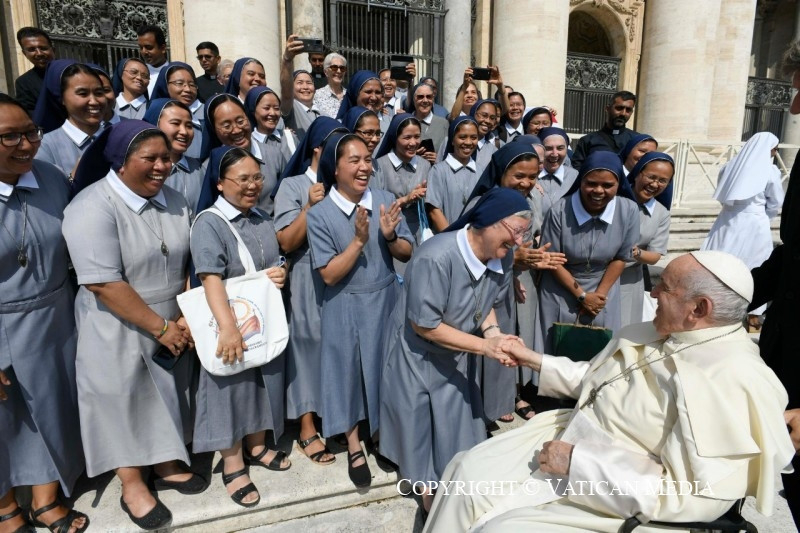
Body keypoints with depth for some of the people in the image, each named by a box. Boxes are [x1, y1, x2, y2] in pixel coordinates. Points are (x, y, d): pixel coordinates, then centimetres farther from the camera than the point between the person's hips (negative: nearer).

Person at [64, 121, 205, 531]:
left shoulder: (173, 201, 1)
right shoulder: (92, 208, -19)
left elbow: (188, 264, 5)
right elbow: (103, 285, -24)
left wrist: (185, 316, -6)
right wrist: (160, 327, -19)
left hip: (171, 325, 6)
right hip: (118, 331, -5)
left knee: (166, 394, 17)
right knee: (125, 402, 9)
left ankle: (166, 465, 37)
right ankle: (132, 486, 28)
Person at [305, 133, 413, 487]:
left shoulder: (386, 201, -6)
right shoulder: (319, 215, -14)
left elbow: (407, 254, -2)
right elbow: (329, 274, -16)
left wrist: (390, 236, -21)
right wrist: (359, 240, -25)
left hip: (387, 301, 3)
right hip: (346, 309, -2)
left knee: (388, 368, 16)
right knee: (350, 372, 12)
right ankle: (354, 447, 34)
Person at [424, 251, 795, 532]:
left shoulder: (733, 384, -24)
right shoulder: (655, 334, 2)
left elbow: (690, 496, -26)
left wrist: (577, 462, -25)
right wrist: (533, 360, 11)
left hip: (611, 491, -8)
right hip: (567, 439, 8)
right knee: (467, 468, 1)